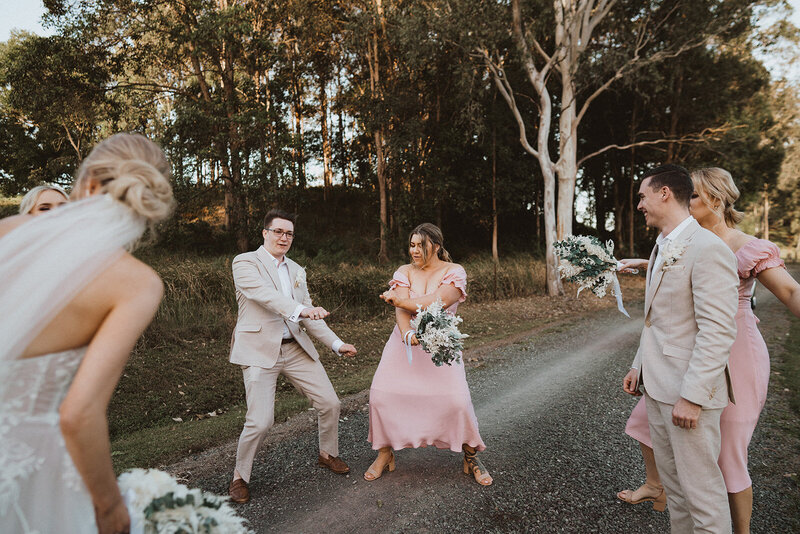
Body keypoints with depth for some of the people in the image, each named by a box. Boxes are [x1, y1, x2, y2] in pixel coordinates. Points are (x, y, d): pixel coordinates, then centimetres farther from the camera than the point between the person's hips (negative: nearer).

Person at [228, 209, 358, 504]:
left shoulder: (296, 270, 15)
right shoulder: (245, 262, -5)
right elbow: (265, 294, -24)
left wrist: (337, 343, 6)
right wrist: (301, 310, -40)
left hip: (296, 347, 6)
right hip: (260, 350, -6)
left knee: (330, 403, 7)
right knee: (260, 422, -9)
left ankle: (327, 454, 34)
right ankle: (239, 477, 18)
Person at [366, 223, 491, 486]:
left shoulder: (454, 272, -4)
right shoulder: (404, 272, 5)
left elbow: (437, 302, -20)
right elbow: (401, 309, -9)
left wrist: (398, 299, -12)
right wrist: (407, 332, -30)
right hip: (405, 342, 3)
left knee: (457, 400, -10)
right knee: (381, 394, -4)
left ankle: (471, 458, 15)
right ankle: (385, 454, 17)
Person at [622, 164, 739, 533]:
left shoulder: (708, 249, -17)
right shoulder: (661, 249, 14)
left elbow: (718, 332, -21)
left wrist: (692, 396, -22)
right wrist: (639, 366, 16)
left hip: (689, 391, -9)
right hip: (657, 386, 9)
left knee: (700, 489, 5)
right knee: (672, 482, 20)